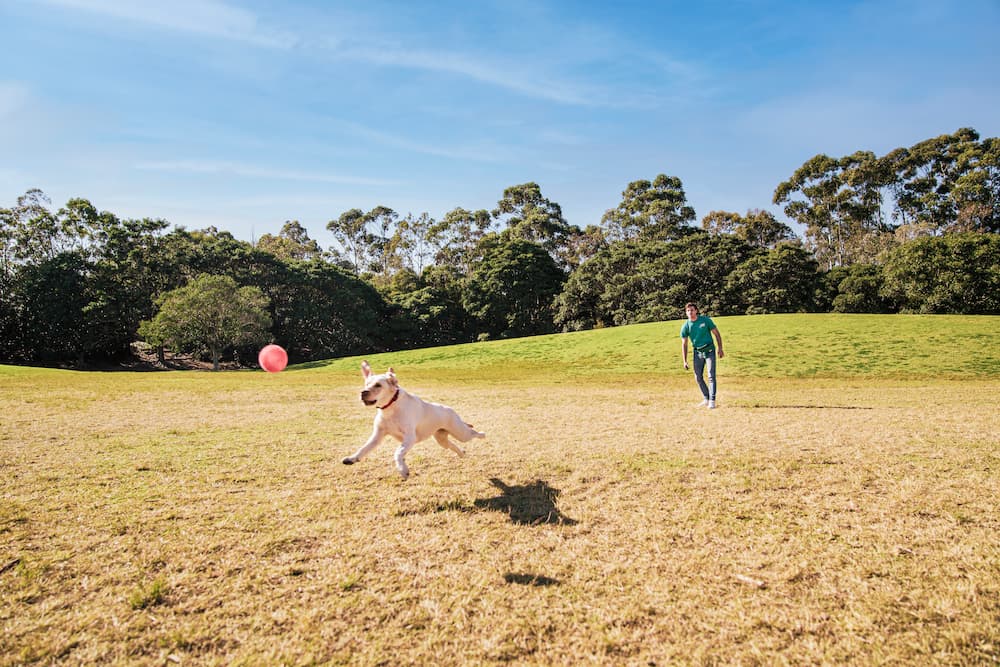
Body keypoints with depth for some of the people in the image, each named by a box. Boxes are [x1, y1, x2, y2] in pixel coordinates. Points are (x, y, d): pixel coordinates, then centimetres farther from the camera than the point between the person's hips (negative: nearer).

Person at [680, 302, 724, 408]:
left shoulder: (705, 320, -7)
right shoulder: (685, 326, -4)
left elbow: (716, 333, 0)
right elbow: (684, 344, 0)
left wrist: (720, 348, -7)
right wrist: (685, 361, -4)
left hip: (709, 351, -3)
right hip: (697, 353, 3)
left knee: (711, 376, -8)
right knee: (698, 377, 6)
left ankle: (712, 401, -5)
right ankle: (706, 399, 21)